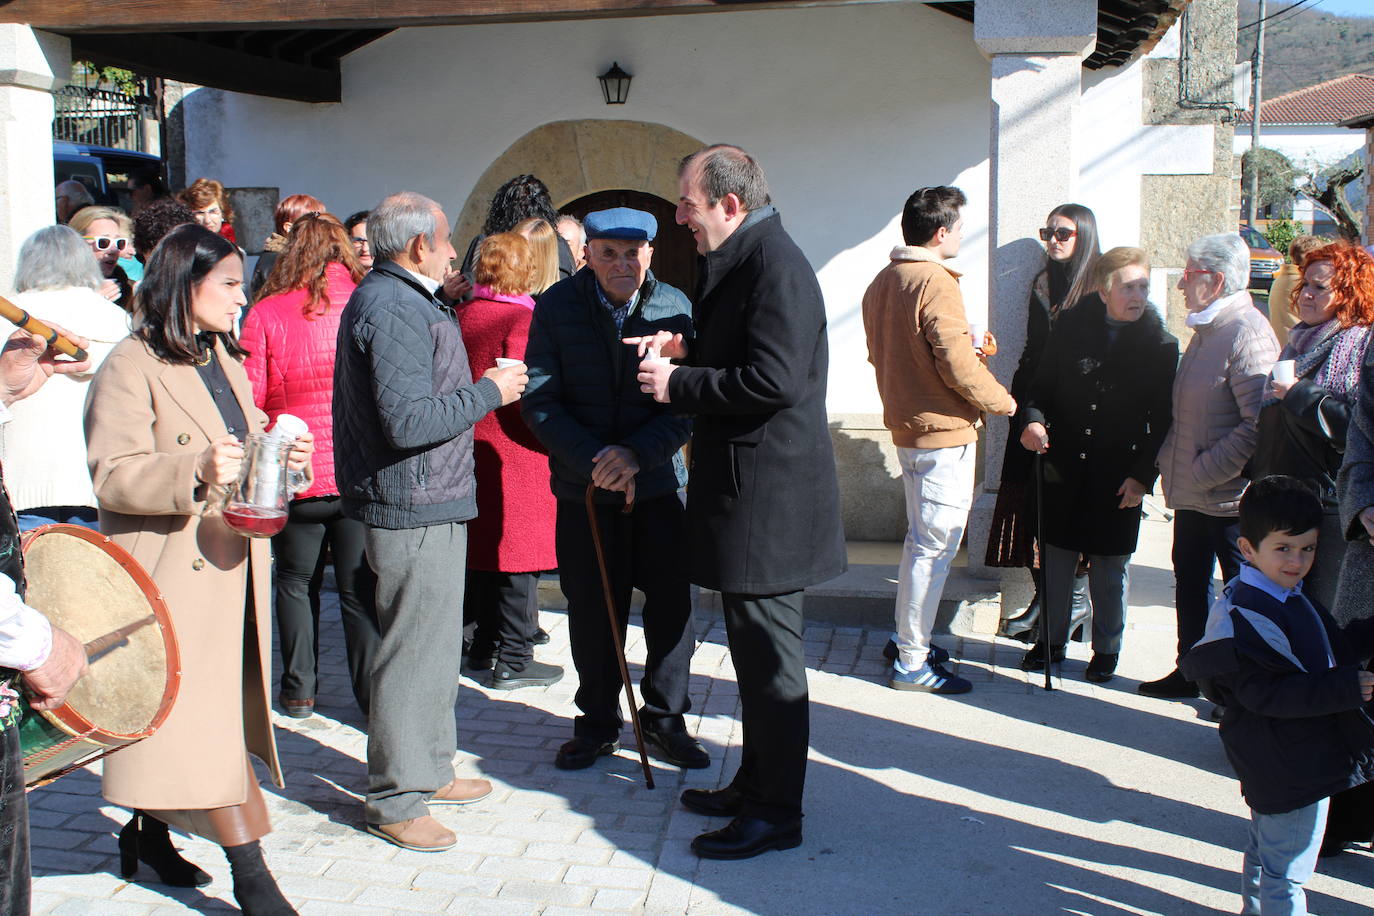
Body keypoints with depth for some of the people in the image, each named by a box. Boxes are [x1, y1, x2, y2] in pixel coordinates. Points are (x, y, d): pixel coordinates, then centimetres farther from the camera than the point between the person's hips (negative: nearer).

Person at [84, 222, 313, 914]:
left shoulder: (226, 359, 16)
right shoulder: (131, 367, -11)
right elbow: (112, 476, -17)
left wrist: (282, 458, 3)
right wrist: (196, 471, -31)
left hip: (231, 565, 8)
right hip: (171, 569, -8)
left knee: (214, 718, 13)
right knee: (201, 718, -6)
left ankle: (147, 831, 31)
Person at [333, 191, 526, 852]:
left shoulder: (393, 298, 17)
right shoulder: (394, 309, -17)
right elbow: (410, 422, -25)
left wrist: (483, 387, 12)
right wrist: (490, 391, -14)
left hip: (429, 505, 11)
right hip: (415, 508, -11)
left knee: (436, 644, 19)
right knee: (413, 652, -3)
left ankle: (429, 769, 32)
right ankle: (395, 801, 7)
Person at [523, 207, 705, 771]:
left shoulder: (674, 307, -4)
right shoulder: (557, 307, -4)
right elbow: (539, 400, -7)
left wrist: (637, 453, -21)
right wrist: (594, 460, -18)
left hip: (657, 480, 0)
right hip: (584, 487, 0)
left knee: (672, 604, 4)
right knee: (593, 612, 9)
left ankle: (665, 721, 22)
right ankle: (597, 725, 26)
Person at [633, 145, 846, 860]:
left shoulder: (774, 263, -17)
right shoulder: (739, 262, 16)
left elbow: (771, 379, -26)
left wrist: (677, 385, -16)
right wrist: (687, 350, 7)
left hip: (767, 497, -11)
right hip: (744, 488, 11)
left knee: (769, 653, -2)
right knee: (755, 648, 18)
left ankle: (776, 813, 9)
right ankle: (755, 783, 31)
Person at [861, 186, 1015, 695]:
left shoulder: (882, 283, 11)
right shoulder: (935, 282, -17)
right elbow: (957, 362, -21)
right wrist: (1001, 402, -6)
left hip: (907, 424, 10)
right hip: (943, 430, -10)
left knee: (922, 539, 20)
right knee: (934, 545, -4)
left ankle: (909, 639, 29)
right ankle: (912, 663, 1)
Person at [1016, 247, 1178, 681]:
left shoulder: (1160, 345, -6)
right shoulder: (1071, 326, -2)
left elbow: (1163, 420, -4)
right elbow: (1042, 385, 5)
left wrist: (1143, 476, -9)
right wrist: (1033, 419, -15)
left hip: (1120, 477, -2)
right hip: (1064, 468, 2)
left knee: (1111, 569, 8)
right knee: (1056, 558, 11)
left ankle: (1106, 649, 25)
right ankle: (1052, 640, 27)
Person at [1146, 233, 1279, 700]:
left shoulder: (1248, 333, -19)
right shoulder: (1207, 329, 12)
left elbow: (1259, 424, -24)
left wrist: (1204, 470, -21)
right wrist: (1172, 461, 13)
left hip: (1228, 496, -10)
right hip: (1192, 490, 10)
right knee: (1190, 579, 18)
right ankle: (1191, 670, 31)